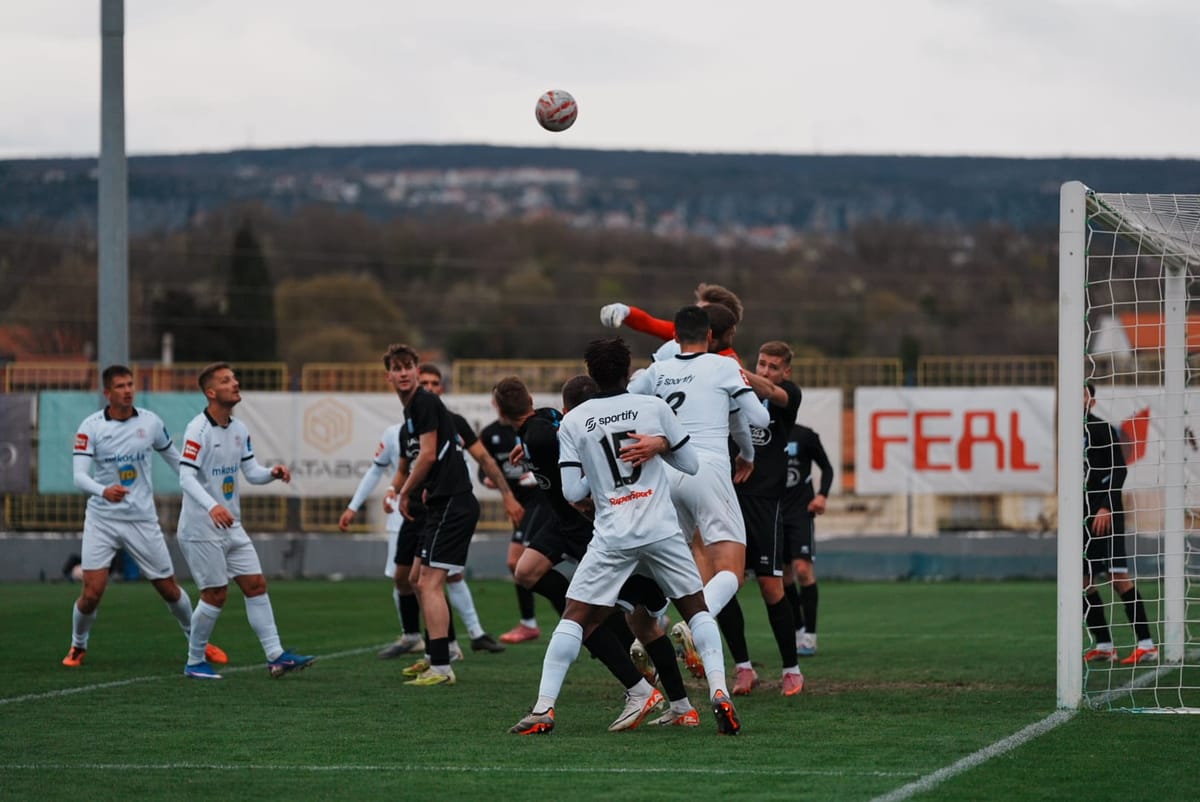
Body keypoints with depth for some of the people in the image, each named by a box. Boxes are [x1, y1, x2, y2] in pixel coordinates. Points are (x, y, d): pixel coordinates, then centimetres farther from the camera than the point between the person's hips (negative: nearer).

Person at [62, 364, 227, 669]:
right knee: (91, 594, -9)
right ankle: (78, 647, 18)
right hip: (102, 520, -2)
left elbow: (174, 458, 15)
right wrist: (104, 491, -37)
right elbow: (80, 475, -17)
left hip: (142, 519, 2)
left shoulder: (150, 422, -1)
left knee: (169, 589, 7)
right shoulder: (90, 427, -9)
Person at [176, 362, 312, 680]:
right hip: (201, 529, -8)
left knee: (256, 585, 3)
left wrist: (273, 472, -9)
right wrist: (211, 506, -40)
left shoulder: (239, 430, 9)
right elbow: (186, 477, -24)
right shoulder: (198, 430, -15)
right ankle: (195, 662, 9)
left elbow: (252, 472, 13)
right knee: (216, 594, -5)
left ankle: (276, 656, 4)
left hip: (231, 526, 8)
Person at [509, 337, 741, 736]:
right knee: (696, 610, 13)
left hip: (612, 536, -1)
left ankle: (544, 709, -7)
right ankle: (720, 695, -2)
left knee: (575, 617, 3)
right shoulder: (654, 407, 2)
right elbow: (691, 464, 9)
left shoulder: (573, 422, 2)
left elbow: (572, 492, 0)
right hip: (662, 531, 1)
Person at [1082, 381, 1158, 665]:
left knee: (1118, 574, -14)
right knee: (1083, 580, 5)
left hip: (1105, 514, -8)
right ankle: (1103, 645, 12)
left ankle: (1146, 644, -15)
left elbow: (1119, 470, -12)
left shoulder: (1102, 429, -6)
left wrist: (1106, 507, -20)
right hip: (1082, 515, 8)